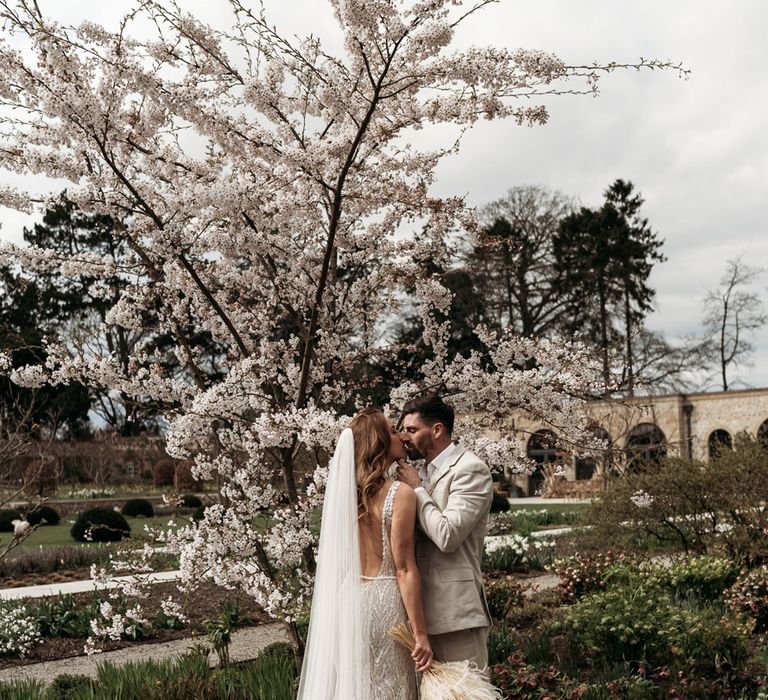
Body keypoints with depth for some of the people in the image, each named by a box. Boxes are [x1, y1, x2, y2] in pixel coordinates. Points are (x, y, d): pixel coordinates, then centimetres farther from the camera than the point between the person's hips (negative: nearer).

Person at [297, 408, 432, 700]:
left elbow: (335, 561, 11)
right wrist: (420, 632, -12)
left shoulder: (344, 490, 6)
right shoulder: (400, 494, -13)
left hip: (345, 601, 6)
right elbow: (404, 569, -15)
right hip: (383, 602, -6)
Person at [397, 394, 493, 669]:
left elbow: (447, 536, -21)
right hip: (425, 609, 9)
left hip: (455, 611, -9)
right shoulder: (424, 473, 16)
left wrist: (417, 489, -10)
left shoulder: (470, 468, -10)